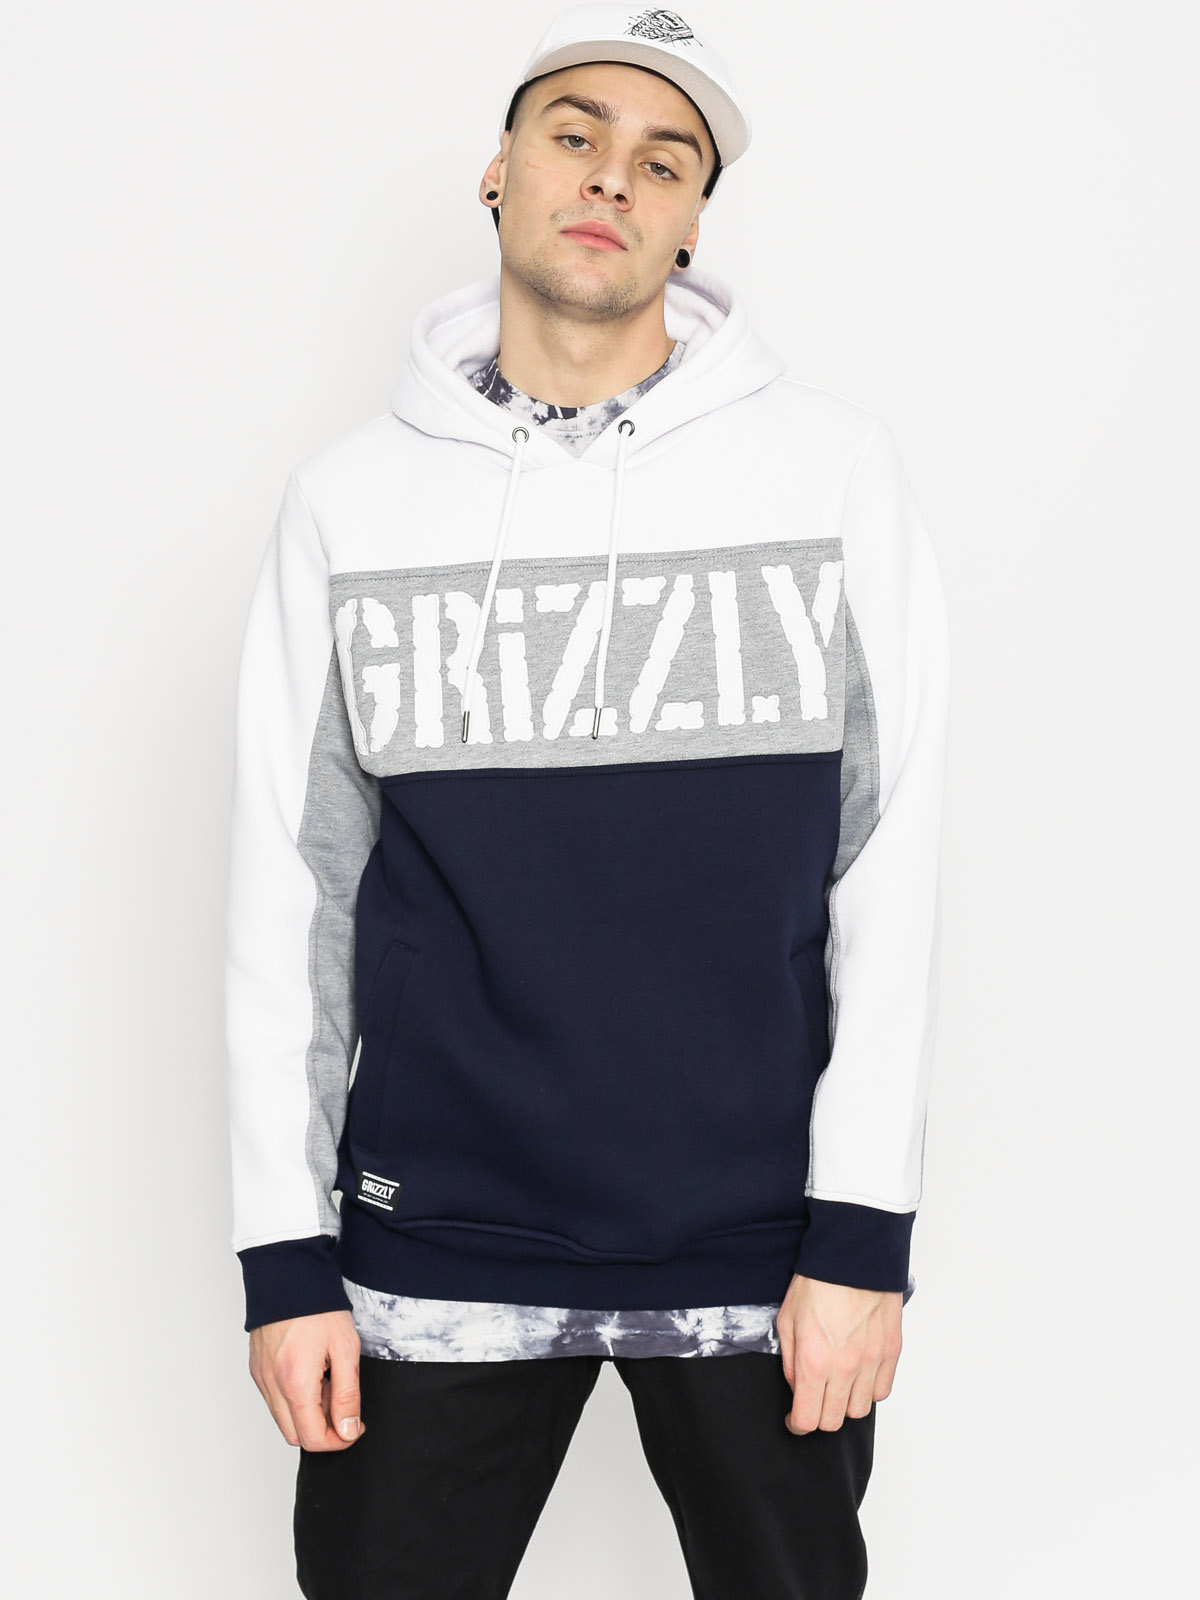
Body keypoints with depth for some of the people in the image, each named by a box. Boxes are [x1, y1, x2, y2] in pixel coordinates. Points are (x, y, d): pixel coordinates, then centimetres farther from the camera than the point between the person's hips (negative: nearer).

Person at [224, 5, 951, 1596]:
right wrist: (285, 1254, 0)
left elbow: (890, 854, -2)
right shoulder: (351, 499, 2)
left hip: (761, 1232, 0)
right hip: (434, 1245, 1)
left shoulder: (835, 468, -1)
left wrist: (864, 1227, -6)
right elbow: (290, 884, 3)